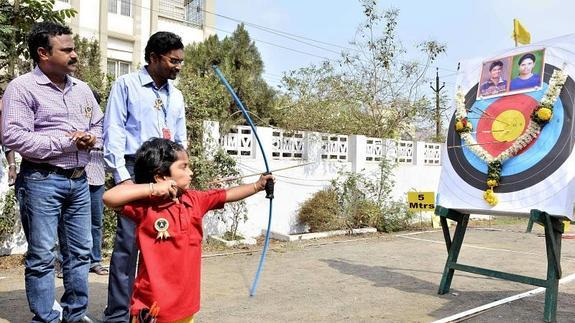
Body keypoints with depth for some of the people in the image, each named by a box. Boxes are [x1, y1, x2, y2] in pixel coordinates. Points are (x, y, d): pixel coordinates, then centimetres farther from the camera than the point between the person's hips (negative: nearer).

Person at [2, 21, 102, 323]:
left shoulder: (82, 89, 13)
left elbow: (99, 125, 21)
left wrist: (92, 138, -3)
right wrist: (66, 141, -17)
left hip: (79, 180, 7)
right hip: (42, 181, -6)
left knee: (80, 251, 12)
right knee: (42, 256, 2)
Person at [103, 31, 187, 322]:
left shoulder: (176, 95, 17)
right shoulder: (126, 85, 2)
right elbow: (113, 132, -4)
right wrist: (122, 176, -12)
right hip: (135, 170, -5)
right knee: (128, 242, -5)